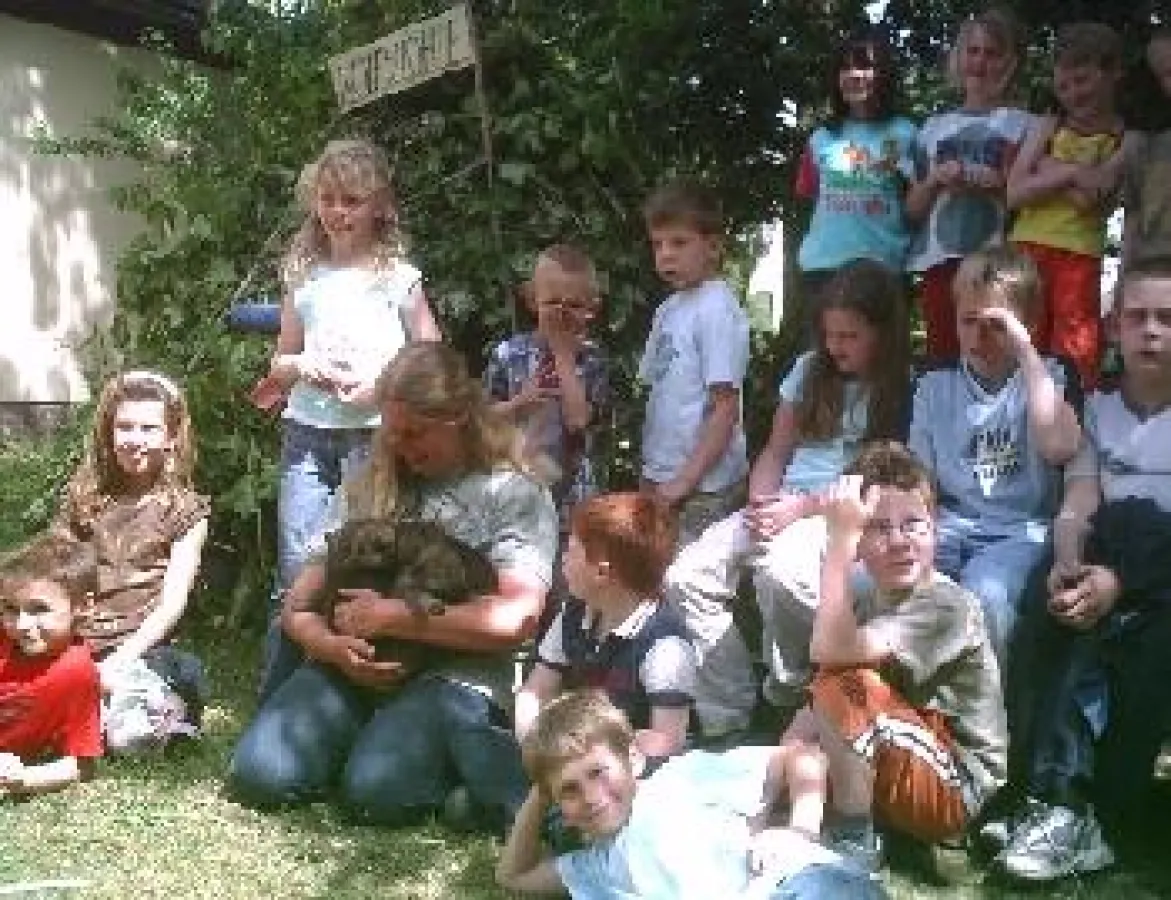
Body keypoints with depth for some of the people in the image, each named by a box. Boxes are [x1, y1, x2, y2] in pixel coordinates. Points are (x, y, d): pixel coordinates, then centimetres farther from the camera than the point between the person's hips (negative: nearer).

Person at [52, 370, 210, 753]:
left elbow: (171, 604, -3)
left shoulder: (185, 510, 5)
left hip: (140, 651, -2)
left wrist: (117, 662, -16)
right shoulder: (85, 496, 14)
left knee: (130, 733, -32)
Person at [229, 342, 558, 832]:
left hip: (456, 678, -4)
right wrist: (332, 646, -10)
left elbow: (514, 618, -13)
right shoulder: (367, 485, 15)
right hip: (357, 667, 4)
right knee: (258, 775, -21)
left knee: (377, 791, -31)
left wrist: (390, 617, -12)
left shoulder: (515, 494, 2)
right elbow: (299, 607, 13)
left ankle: (468, 755, -1)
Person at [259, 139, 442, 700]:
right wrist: (297, 366, -3)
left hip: (374, 435, -2)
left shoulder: (398, 277, 3)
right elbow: (279, 368, 19)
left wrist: (383, 383, -12)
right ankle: (274, 702, 9)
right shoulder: (303, 278, 12)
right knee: (295, 574, 0)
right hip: (307, 434, 3)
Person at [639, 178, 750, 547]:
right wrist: (651, 474, 9)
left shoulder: (717, 310, -12)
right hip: (662, 481, 8)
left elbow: (725, 409, -15)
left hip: (704, 486, -8)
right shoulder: (668, 309, 12)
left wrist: (686, 480, -16)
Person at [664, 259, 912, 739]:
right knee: (685, 578, -16)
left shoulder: (905, 391, 0)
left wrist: (802, 508, -16)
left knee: (779, 573, -38)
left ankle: (790, 699, -9)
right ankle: (727, 717, -6)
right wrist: (760, 503, -6)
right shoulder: (810, 369, 15)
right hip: (779, 507, 6)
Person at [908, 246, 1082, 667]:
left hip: (1022, 532, -3)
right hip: (950, 526, 3)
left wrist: (1025, 351, -14)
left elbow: (1059, 447, -17)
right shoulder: (935, 383, 14)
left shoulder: (1053, 376, 5)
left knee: (985, 594, -35)